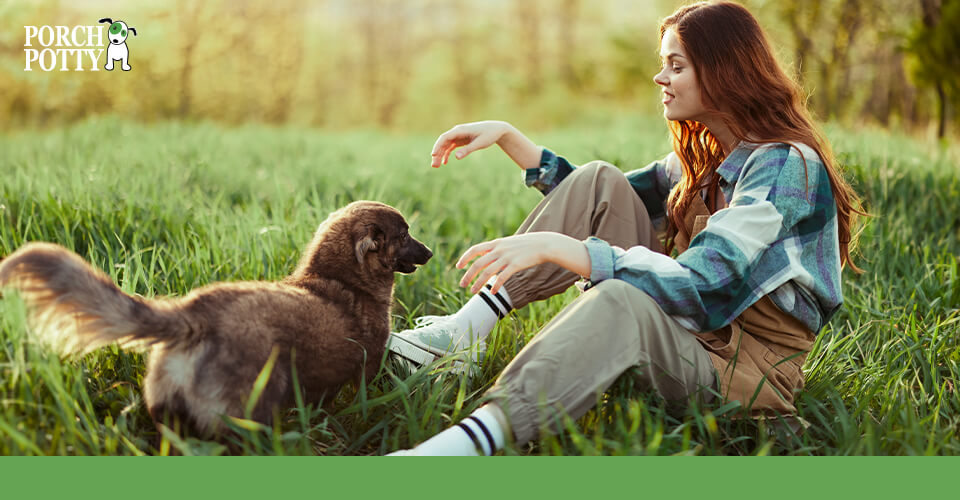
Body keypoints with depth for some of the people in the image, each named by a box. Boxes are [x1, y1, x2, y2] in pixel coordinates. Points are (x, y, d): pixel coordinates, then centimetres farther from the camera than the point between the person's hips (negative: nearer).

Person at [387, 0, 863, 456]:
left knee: (619, 300, -41)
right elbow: (594, 200, 22)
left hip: (748, 368, -8)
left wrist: (552, 246, -34)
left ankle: (465, 441, -59)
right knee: (599, 181, -3)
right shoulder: (703, 157, 12)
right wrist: (507, 136, 10)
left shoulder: (786, 165, -16)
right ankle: (464, 330, -14)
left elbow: (700, 286, -29)